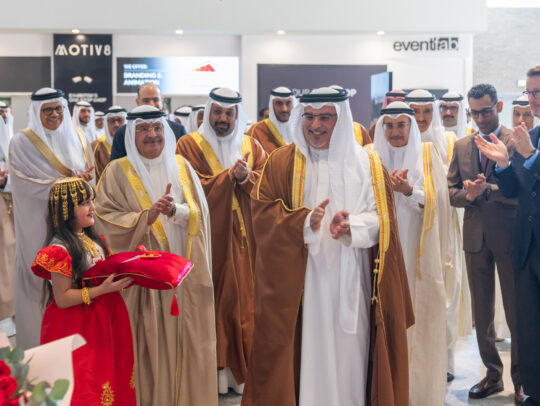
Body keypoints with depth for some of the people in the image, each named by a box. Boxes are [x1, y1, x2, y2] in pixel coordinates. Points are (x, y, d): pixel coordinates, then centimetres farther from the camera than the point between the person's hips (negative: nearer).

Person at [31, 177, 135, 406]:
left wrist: (124, 277, -1)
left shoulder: (93, 240, 7)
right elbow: (62, 299, -18)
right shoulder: (59, 250, -17)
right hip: (76, 326, -8)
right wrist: (103, 289, -24)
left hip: (103, 322, 8)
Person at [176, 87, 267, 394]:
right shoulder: (190, 145, 2)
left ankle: (242, 371, 14)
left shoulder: (252, 147, 12)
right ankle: (215, 370, 9)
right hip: (210, 237, -3)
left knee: (244, 301, 3)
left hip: (245, 240, 3)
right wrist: (230, 174, -14)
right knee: (214, 301, -1)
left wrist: (245, 177, -16)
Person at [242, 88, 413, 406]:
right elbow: (263, 213, -3)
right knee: (305, 354, 2)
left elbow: (381, 217, 1)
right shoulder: (281, 163, 3)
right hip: (299, 283, -1)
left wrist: (352, 225, -19)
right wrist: (305, 222, -20)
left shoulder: (367, 164, 6)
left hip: (351, 282, 1)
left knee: (349, 353, 5)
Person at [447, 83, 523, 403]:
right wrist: (466, 194, -11)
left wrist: (488, 190, -23)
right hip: (476, 236, 5)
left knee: (516, 310, 3)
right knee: (481, 310, 11)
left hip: (509, 236, -5)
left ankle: (521, 380, 17)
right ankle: (493, 374, 24)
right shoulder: (462, 146, 10)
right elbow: (451, 191, 9)